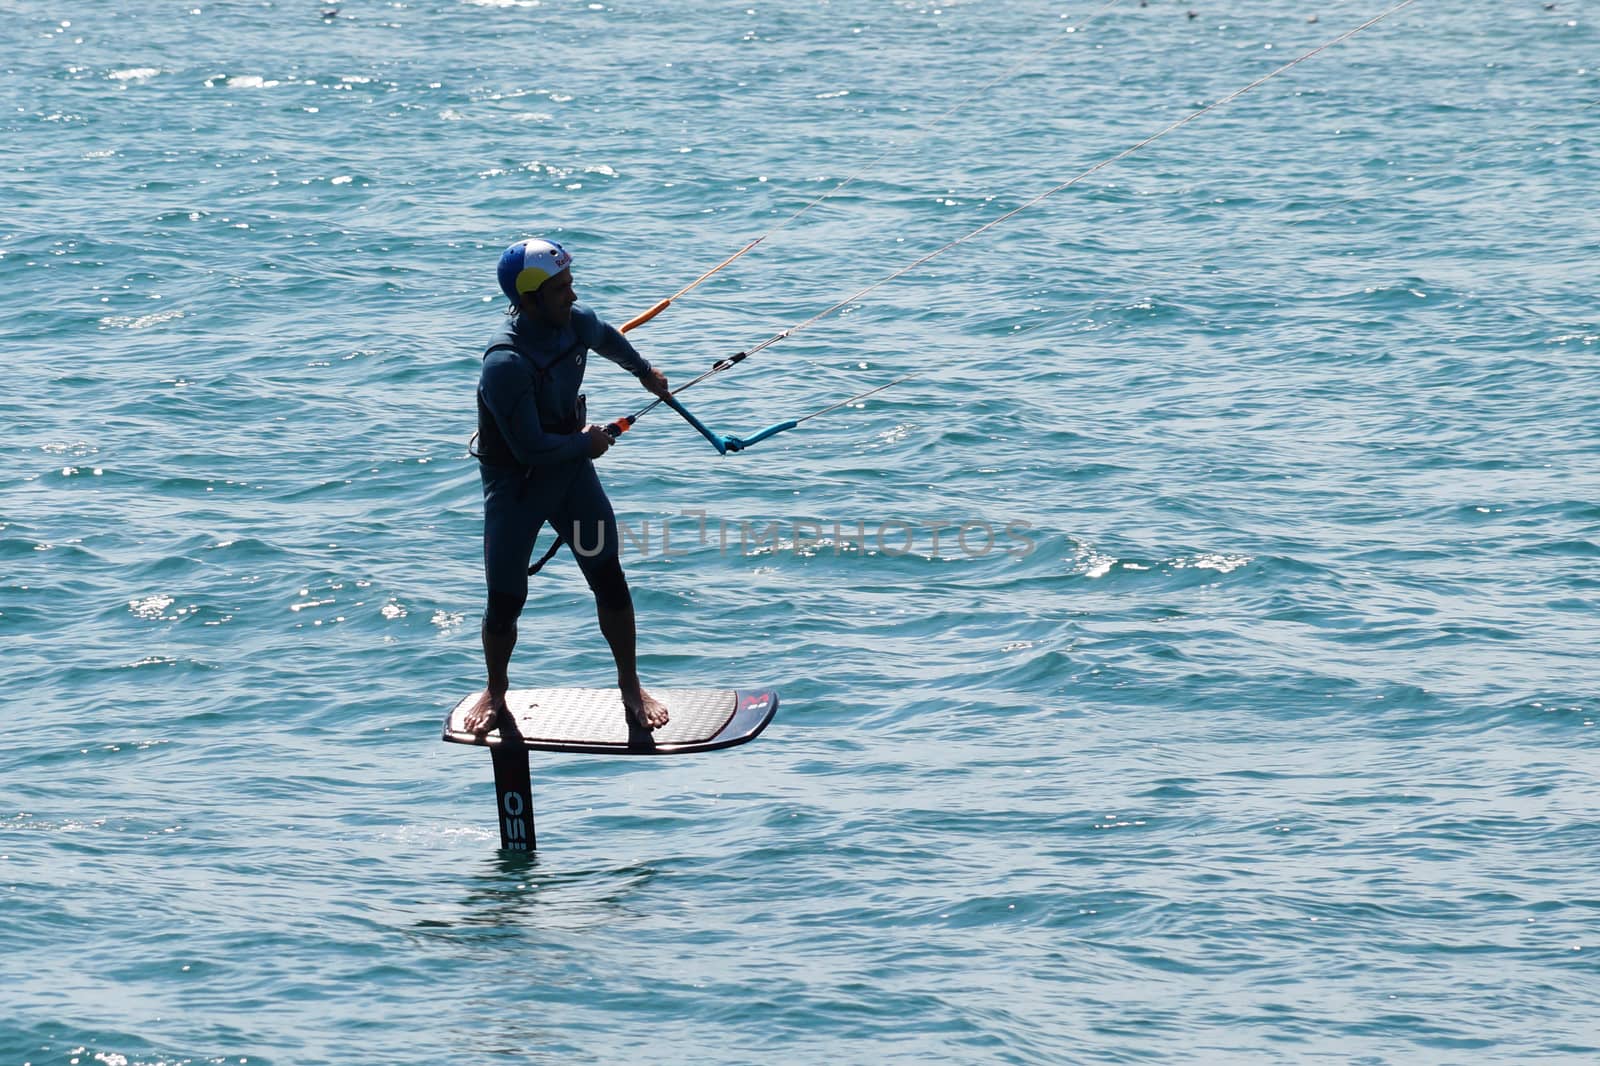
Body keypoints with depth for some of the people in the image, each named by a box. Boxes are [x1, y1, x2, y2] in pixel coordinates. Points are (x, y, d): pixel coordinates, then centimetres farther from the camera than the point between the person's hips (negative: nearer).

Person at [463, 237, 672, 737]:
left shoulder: (578, 321, -10)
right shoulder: (505, 363, -32)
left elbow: (608, 338, 18)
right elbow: (530, 447, -30)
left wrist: (644, 372, 36)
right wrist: (586, 442, -13)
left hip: (571, 469, 5)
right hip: (514, 483, -5)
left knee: (609, 579, 0)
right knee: (505, 601, 1)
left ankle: (631, 687, 17)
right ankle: (496, 692, 27)